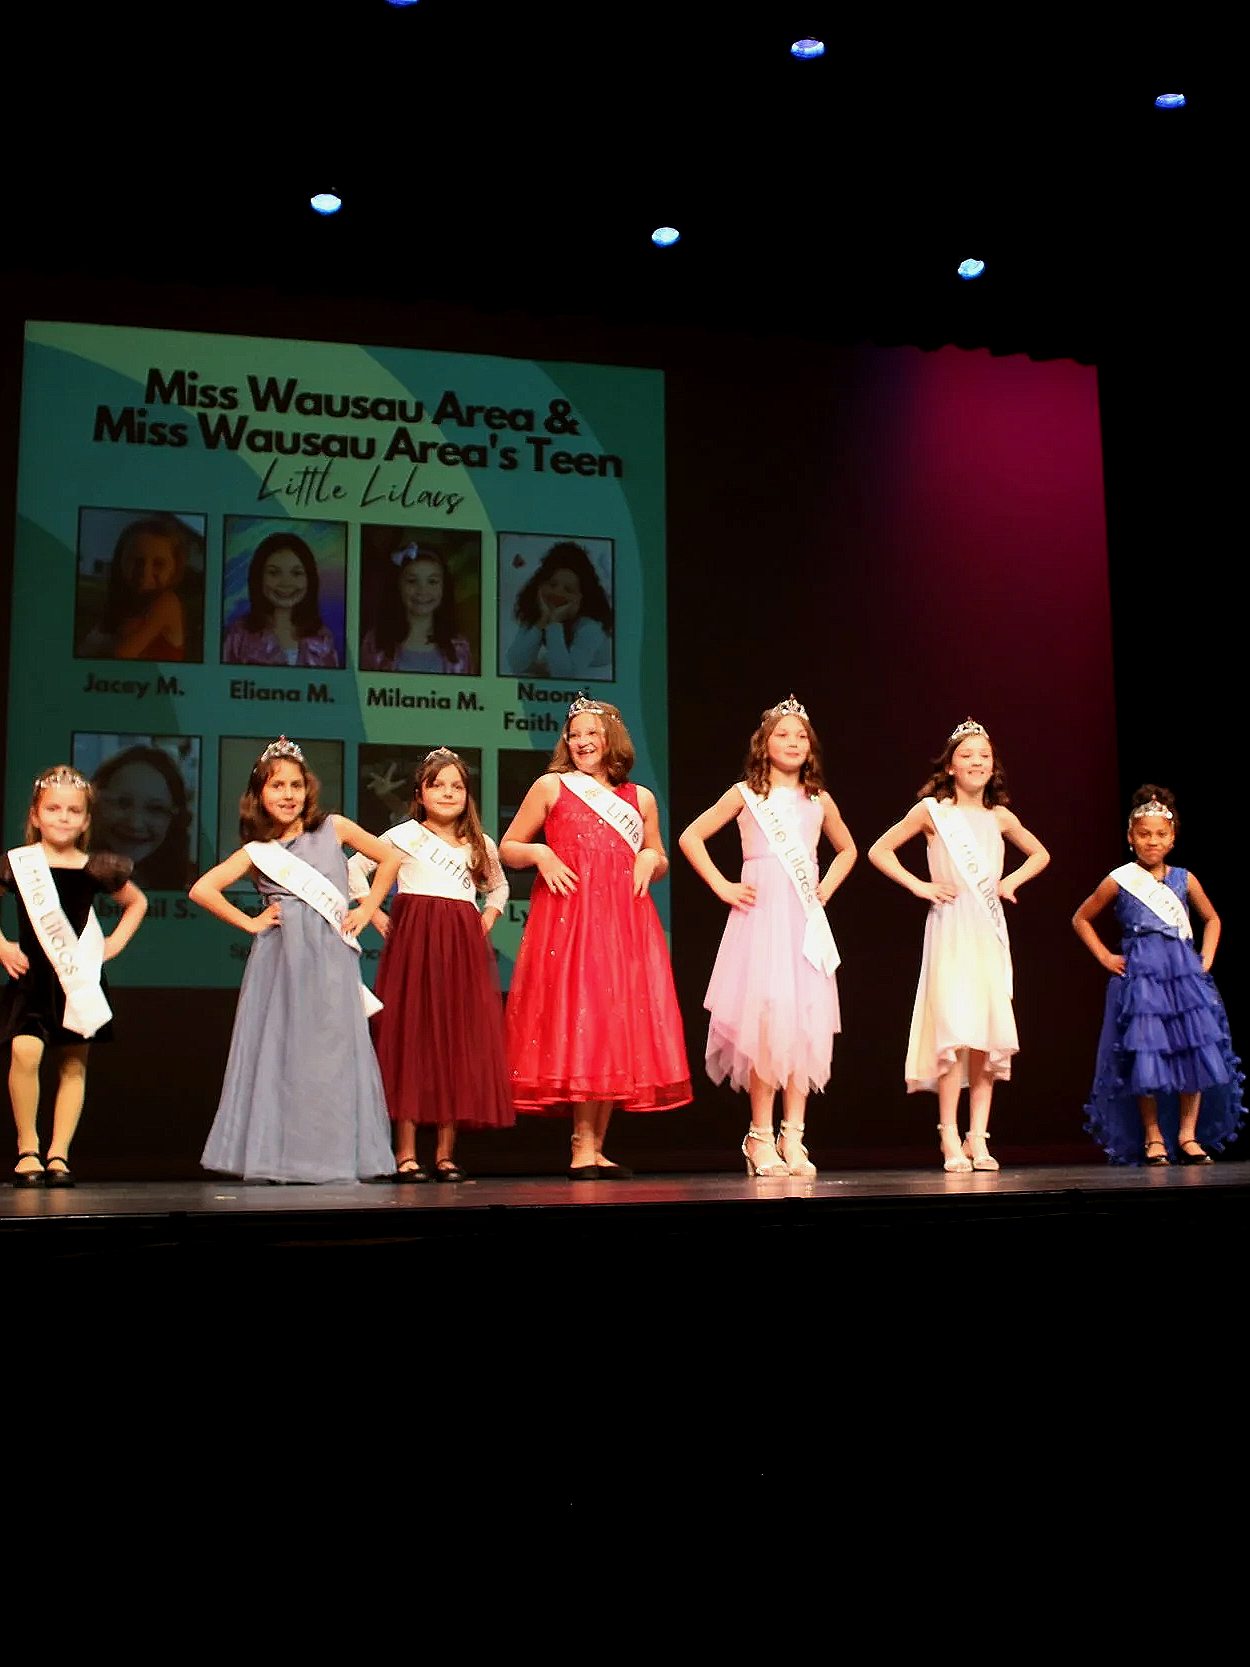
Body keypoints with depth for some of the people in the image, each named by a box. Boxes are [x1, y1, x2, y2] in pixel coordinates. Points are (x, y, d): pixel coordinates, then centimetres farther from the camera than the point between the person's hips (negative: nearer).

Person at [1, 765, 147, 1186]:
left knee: (74, 1064, 3)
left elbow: (137, 902, 20)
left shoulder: (96, 870, 3)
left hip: (81, 978, 2)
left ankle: (58, 1154, 11)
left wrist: (116, 942, 9)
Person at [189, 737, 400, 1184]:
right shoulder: (258, 851, 8)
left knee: (330, 1053, -1)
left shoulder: (333, 828, 10)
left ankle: (333, 1156, 5)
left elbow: (390, 858, 16)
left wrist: (366, 910, 10)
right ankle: (272, 1157, 4)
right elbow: (201, 889, 2)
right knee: (278, 1052, -1)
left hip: (331, 959, 0)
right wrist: (248, 922, -1)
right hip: (280, 959, 0)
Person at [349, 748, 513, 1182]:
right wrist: (376, 915, -1)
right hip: (413, 939, -3)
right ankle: (405, 1153, -2)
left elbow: (499, 886, 31)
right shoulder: (404, 835, 5)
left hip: (464, 947, 4)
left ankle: (446, 1154, 7)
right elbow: (354, 867, 5)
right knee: (411, 1036, -6)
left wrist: (489, 916, 12)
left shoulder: (481, 845, 15)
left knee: (459, 1042, 0)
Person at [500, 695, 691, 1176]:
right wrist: (539, 854, -9)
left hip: (625, 922, 4)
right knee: (577, 1022, -11)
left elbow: (660, 862, 25)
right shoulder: (551, 787, 9)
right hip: (567, 920, -3)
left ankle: (596, 1148, 8)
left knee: (619, 1026, 0)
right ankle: (582, 1148, -8)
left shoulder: (640, 798, 16)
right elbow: (507, 848, 10)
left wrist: (651, 860, 3)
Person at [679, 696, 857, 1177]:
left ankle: (793, 1139, 3)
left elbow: (847, 850, 31)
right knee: (766, 1020, -11)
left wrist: (827, 887, 14)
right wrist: (721, 886, -1)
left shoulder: (819, 801, 15)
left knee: (805, 1023, -2)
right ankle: (761, 1137, -2)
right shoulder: (746, 794, 5)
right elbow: (690, 837, 6)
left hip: (805, 922, 4)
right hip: (760, 917, -3)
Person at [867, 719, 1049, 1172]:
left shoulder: (999, 816, 12)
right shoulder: (932, 810, 1)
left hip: (989, 933, 4)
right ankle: (951, 1139, -9)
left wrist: (1012, 881, 12)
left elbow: (1040, 853, 28)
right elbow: (879, 850, 4)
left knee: (990, 1034, -1)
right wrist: (918, 885, -3)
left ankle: (978, 1137, 4)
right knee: (955, 1030, -13)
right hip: (950, 929, -4)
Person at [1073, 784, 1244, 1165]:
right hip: (1139, 978, -3)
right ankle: (1153, 1136, 5)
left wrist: (1205, 960, 10)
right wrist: (1105, 957, 3)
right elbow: (1081, 919, 12)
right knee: (1145, 1057, -6)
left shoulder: (1184, 879, 9)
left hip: (1184, 977, 3)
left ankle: (1188, 1135, 7)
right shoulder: (1119, 882, 1)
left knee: (1194, 1054, -3)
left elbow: (1211, 920, 23)